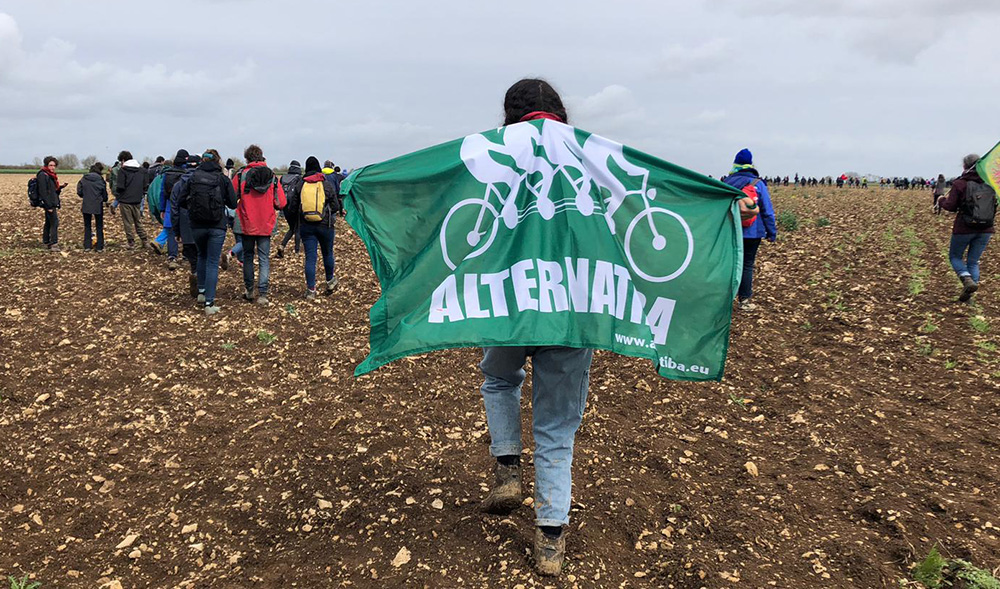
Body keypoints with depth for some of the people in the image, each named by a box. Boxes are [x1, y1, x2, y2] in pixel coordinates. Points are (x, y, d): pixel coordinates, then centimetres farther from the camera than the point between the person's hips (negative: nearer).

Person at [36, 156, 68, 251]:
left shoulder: (51, 175, 16)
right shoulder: (43, 175, -12)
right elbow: (43, 192, -18)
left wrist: (61, 187, 4)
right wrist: (48, 206, -22)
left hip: (53, 204, 10)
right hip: (49, 204, -10)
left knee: (48, 223, 14)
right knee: (54, 222, -13)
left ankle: (46, 243, 21)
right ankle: (54, 244, -15)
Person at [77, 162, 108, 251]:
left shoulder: (84, 179, -3)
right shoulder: (100, 180, -8)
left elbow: (79, 192, -2)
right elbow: (104, 194, -2)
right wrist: (105, 201, 19)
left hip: (86, 206, 2)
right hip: (98, 206, -2)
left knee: (87, 226, 13)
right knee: (99, 226, 9)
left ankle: (87, 246, 12)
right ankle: (99, 247, 8)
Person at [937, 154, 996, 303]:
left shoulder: (960, 183, -10)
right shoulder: (989, 183, 3)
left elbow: (951, 206, -9)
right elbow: (993, 205, 10)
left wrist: (942, 200, 10)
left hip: (964, 229, -4)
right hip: (985, 230, 4)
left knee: (955, 256, 15)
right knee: (973, 261, 14)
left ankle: (968, 280, -11)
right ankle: (968, 294, 7)